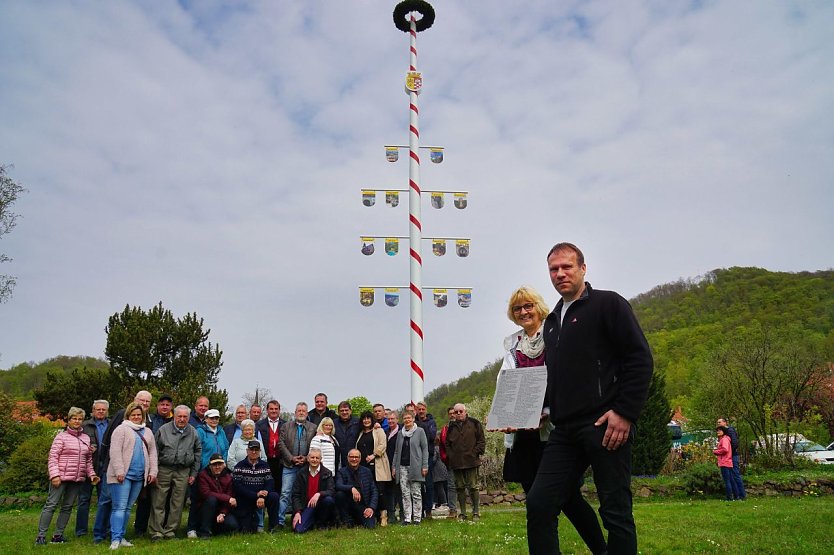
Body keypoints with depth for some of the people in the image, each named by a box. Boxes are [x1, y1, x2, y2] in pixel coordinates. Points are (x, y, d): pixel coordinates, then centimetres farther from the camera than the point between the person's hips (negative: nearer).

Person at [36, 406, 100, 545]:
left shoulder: (86, 438, 12)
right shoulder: (61, 437, -3)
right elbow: (53, 457, -8)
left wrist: (91, 474, 6)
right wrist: (54, 475, -16)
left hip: (78, 479, 5)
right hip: (61, 477, -5)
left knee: (68, 507, 9)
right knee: (51, 504, -3)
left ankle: (58, 535, 17)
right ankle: (41, 536, 3)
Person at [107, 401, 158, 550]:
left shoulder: (148, 432, 17)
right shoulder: (121, 429, -1)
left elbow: (152, 453, 17)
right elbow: (115, 451, -10)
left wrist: (153, 471, 8)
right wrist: (119, 471, -17)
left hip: (139, 476, 6)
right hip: (123, 475, -6)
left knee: (127, 508, 10)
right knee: (120, 507, -7)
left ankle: (121, 537, 17)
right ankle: (115, 539, -6)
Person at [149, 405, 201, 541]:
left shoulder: (193, 433, 9)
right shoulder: (163, 430, 1)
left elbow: (198, 453, 14)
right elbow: (155, 452, 2)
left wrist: (194, 473, 10)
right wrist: (154, 471, -3)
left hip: (183, 472, 2)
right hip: (164, 470, -2)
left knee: (177, 503, 4)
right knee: (158, 502, -3)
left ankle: (170, 531, 15)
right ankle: (156, 532, 6)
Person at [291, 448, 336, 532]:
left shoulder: (327, 473, -1)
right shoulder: (301, 473, 2)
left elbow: (332, 491, -12)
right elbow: (295, 494, -1)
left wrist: (319, 494, -31)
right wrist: (297, 512, -13)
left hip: (320, 504, 1)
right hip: (307, 507, -1)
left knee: (328, 499, -32)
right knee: (299, 529, -24)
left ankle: (321, 523, -4)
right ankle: (313, 522, 12)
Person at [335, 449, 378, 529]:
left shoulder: (367, 471, 7)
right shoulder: (342, 472, 0)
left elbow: (374, 491, 5)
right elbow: (338, 486, -20)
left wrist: (371, 507, -9)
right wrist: (351, 488, -38)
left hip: (363, 506, 1)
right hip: (348, 506, -1)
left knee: (370, 525, -23)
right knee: (339, 494, -28)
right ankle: (347, 521, -8)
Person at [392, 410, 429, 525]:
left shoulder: (420, 431, 1)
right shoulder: (400, 433, 13)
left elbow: (425, 449, -2)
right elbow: (396, 451, 16)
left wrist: (425, 465, -8)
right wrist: (394, 466, 9)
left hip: (415, 466, -4)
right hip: (402, 466, 4)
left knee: (416, 493, 1)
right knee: (405, 493, 2)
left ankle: (417, 518, 7)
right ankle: (407, 518, 8)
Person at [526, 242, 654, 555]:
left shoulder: (608, 303, 1)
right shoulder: (552, 321, 22)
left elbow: (640, 358, -7)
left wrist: (625, 412, -15)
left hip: (605, 426, -6)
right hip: (565, 430, 7)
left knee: (616, 511, 0)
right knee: (539, 504, 0)